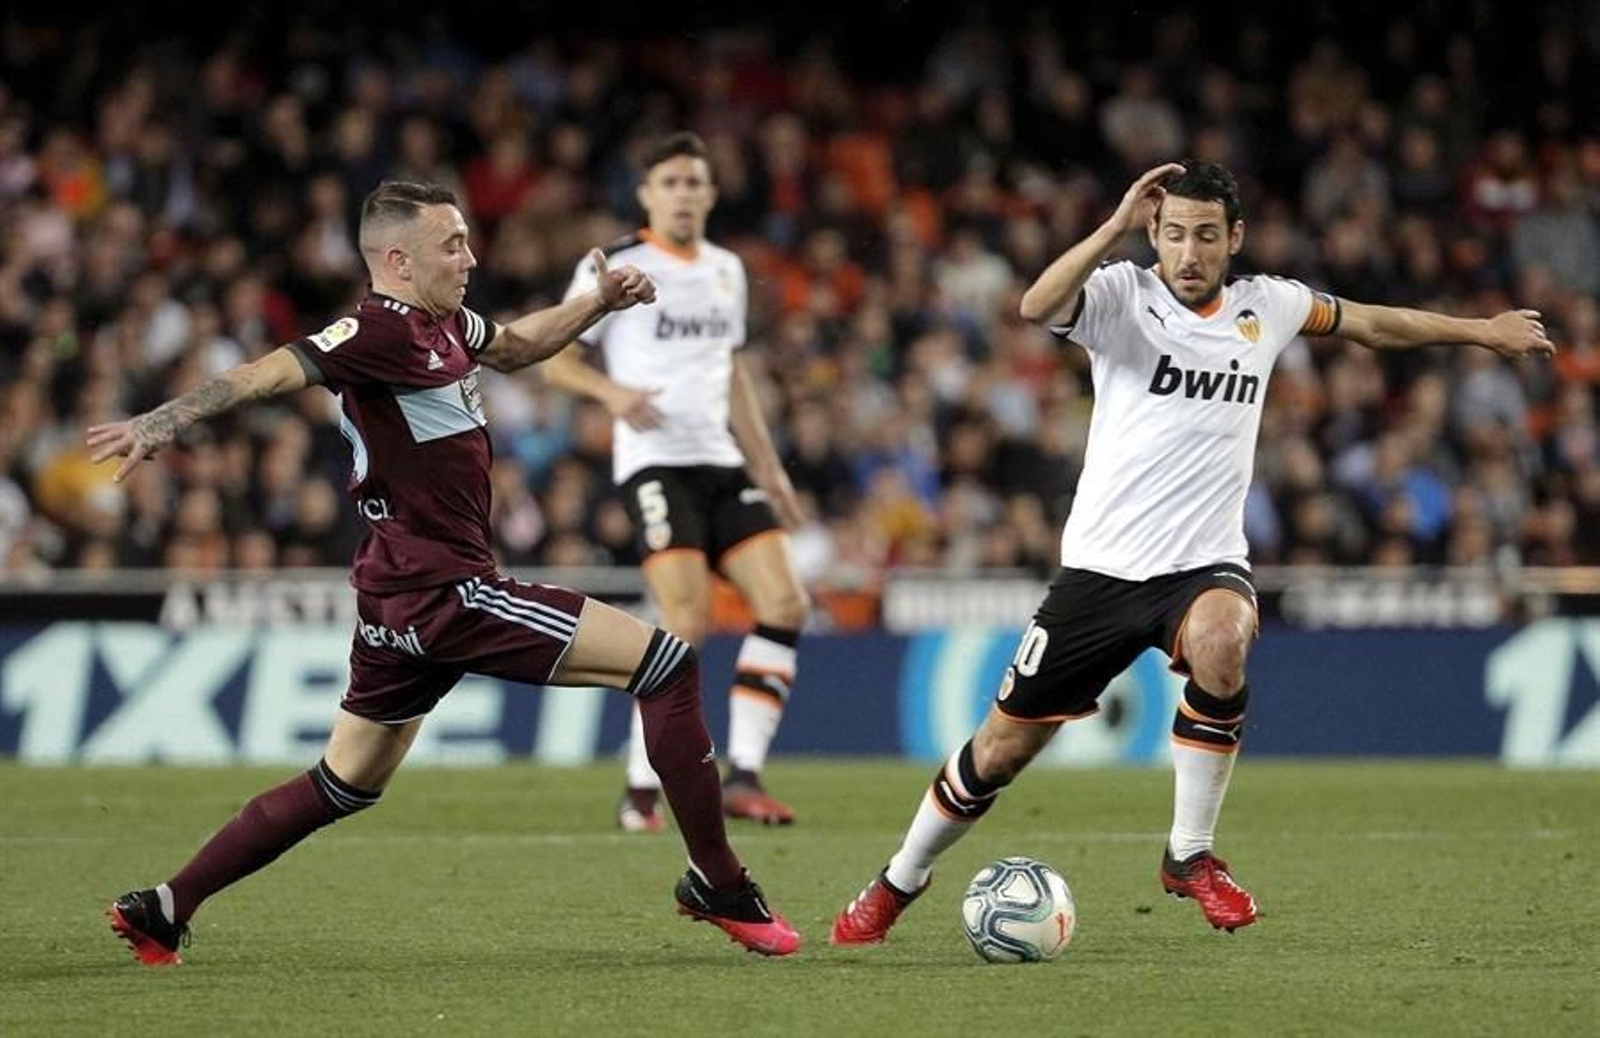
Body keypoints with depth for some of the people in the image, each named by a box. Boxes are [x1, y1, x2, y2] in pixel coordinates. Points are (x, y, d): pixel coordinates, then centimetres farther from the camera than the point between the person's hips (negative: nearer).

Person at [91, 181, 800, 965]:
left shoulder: (441, 326, 13)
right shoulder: (381, 332, -15)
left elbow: (515, 345, 34)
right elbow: (270, 373, -28)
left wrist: (598, 301, 22)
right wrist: (165, 422, -41)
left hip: (404, 597, 10)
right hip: (444, 594, -10)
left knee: (344, 786, 19)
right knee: (668, 665, -8)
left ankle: (162, 909, 19)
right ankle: (719, 886, -2)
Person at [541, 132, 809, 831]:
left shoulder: (726, 270, 17)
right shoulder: (614, 268, -2)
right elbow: (552, 355, -1)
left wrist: (768, 468, 21)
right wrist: (611, 391, -20)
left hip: (722, 462, 7)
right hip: (655, 462, -7)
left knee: (784, 605, -7)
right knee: (690, 622, -19)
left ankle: (743, 778, -3)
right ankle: (641, 792, -9)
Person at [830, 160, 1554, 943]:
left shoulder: (1266, 307, 5)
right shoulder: (1122, 296, -7)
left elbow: (1374, 324, 22)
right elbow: (1036, 307, -29)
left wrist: (1482, 331, 27)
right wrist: (1117, 226, -35)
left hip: (1205, 563, 1)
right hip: (1101, 564, -1)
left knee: (1219, 643, -35)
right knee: (1000, 751, 4)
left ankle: (1191, 855, -18)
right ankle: (900, 882, 30)